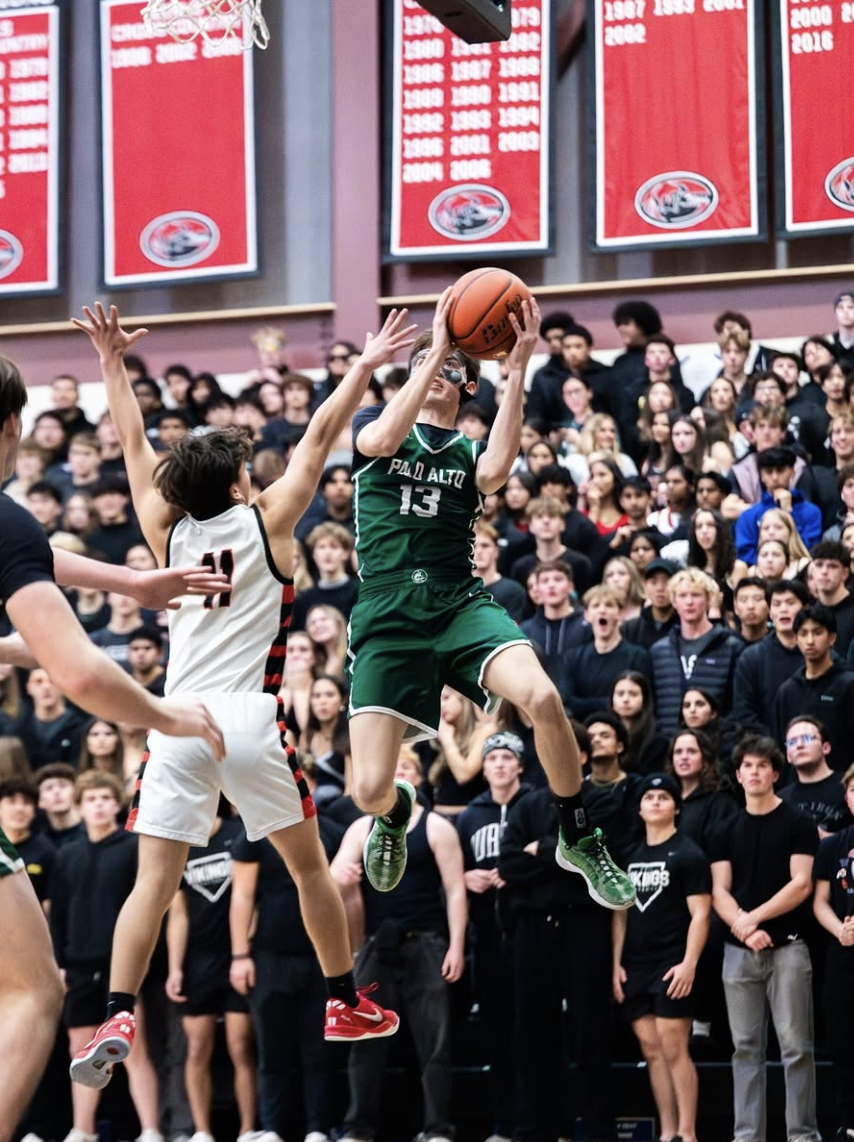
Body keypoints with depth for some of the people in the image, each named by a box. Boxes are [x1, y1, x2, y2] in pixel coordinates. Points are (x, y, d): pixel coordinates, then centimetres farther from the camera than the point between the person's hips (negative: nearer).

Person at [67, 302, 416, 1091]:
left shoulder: (168, 534, 10)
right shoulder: (267, 523, 2)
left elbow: (135, 446, 19)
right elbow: (318, 440, 4)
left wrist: (114, 364, 26)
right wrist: (365, 368, 9)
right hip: (251, 720, -2)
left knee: (154, 879, -2)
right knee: (309, 864, 14)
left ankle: (118, 1018, -18)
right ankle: (347, 1004, 21)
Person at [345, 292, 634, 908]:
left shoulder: (471, 449, 17)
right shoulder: (374, 424, 14)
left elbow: (494, 473, -9)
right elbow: (383, 441, -12)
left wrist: (517, 370, -14)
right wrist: (434, 349, -13)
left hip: (460, 603, 1)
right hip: (387, 618, -1)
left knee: (543, 698, -30)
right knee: (370, 790, -12)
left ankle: (579, 839, -8)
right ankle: (397, 811, 30)